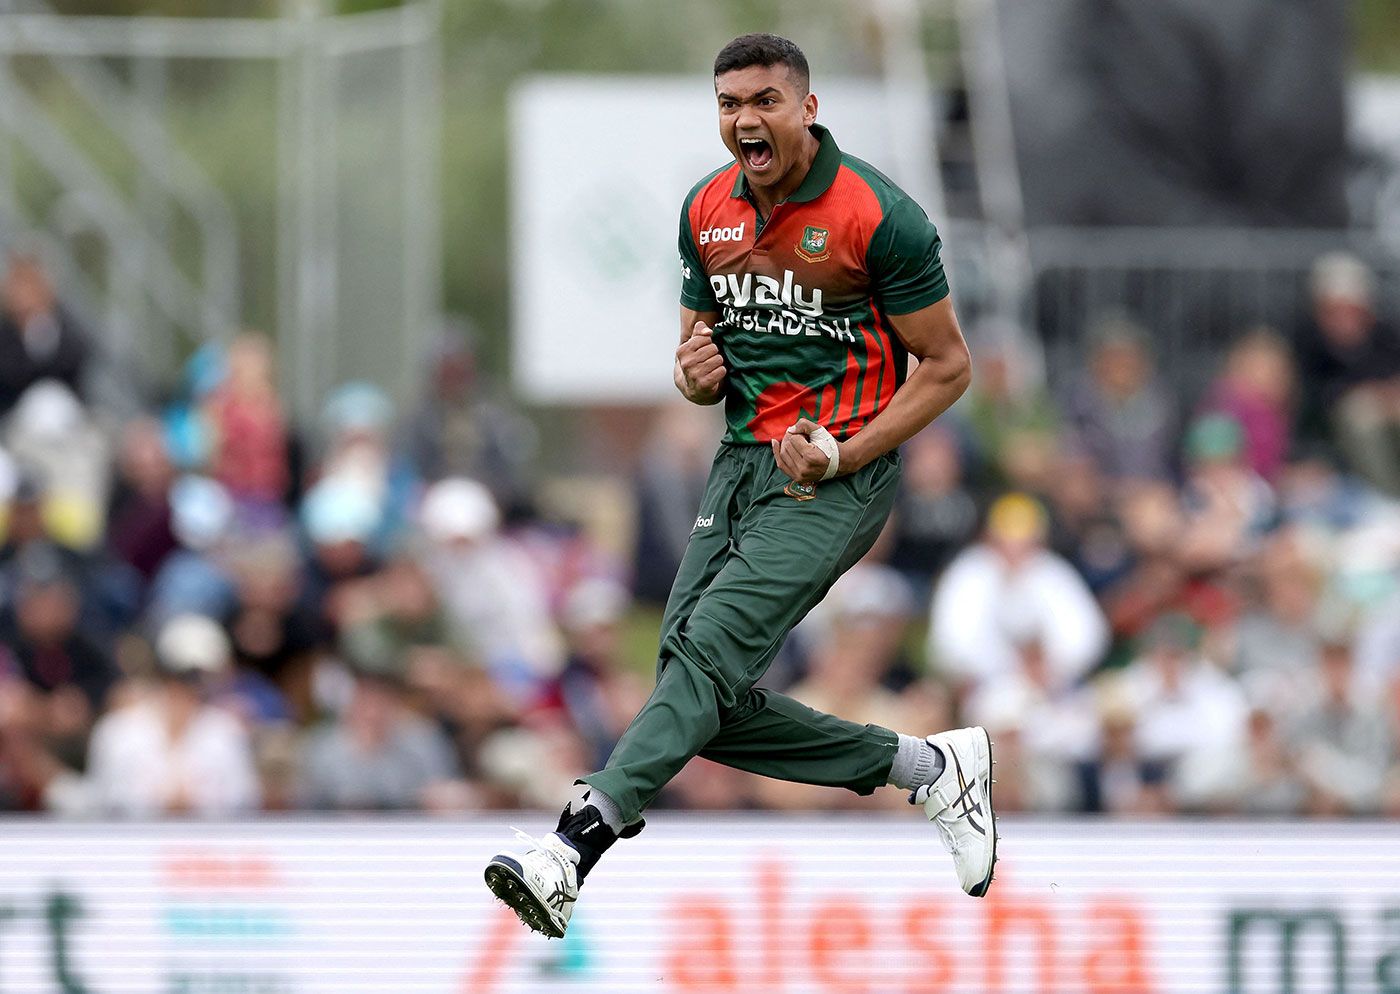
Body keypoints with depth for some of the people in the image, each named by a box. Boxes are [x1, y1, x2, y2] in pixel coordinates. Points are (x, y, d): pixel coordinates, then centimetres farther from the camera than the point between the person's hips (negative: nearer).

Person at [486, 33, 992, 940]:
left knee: (708, 651, -23)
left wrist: (841, 455, -17)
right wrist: (698, 374, -6)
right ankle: (929, 767, 15)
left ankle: (575, 847, -36)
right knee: (713, 707, -1)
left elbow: (948, 366, -7)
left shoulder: (879, 216, -12)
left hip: (836, 480, -7)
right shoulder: (707, 210, 7)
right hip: (743, 463, 8)